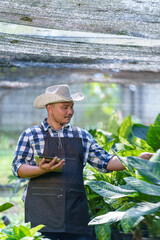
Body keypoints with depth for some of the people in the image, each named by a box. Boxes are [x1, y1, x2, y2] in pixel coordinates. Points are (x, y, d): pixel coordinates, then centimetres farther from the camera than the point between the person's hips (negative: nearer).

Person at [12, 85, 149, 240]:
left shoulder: (82, 136, 18)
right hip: (42, 210, -3)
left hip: (75, 209, 3)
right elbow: (18, 168, 0)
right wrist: (42, 170, -20)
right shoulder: (30, 135, 7)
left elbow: (104, 162, 13)